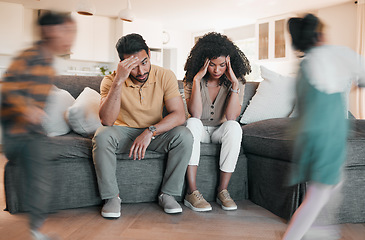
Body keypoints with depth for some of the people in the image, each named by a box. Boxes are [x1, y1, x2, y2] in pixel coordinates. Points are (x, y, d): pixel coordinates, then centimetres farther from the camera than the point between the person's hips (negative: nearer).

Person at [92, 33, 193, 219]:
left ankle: (168, 194, -11)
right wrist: (118, 81, -37)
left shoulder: (165, 76, -13)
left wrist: (149, 132, -32)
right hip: (123, 132, 0)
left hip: (155, 133, 1)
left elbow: (179, 115, -19)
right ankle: (112, 197, -15)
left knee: (184, 136, -27)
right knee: (102, 136, -32)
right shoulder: (111, 81, -16)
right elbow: (107, 121, -30)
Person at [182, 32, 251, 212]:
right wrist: (196, 79, -26)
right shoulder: (192, 80, -7)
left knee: (234, 127, -32)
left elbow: (231, 117, -20)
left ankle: (223, 190, -25)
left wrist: (234, 83, -24)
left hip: (220, 132, 1)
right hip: (200, 131, 0)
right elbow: (195, 114, -23)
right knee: (192, 123, -34)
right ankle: (192, 192, -34)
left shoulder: (235, 82, -6)